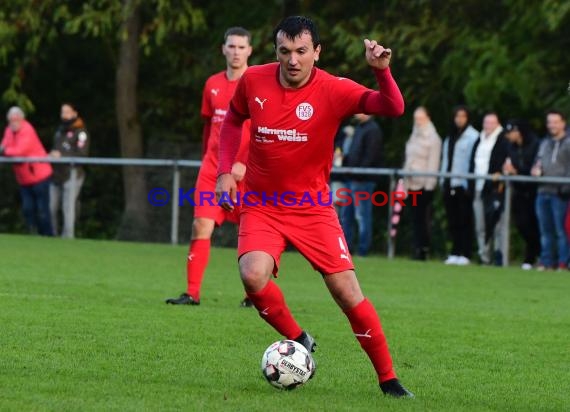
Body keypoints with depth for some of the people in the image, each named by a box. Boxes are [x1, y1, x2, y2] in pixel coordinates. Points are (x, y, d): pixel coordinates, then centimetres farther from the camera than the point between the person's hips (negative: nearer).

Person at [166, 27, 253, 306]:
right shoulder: (213, 84, 12)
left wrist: (244, 163, -19)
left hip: (244, 172, -4)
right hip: (212, 168, 4)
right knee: (201, 225, -5)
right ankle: (192, 293, -4)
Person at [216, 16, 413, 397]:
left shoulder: (334, 91, -15)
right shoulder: (253, 81, -7)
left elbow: (393, 108, -27)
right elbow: (233, 119, 14)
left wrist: (382, 71, -44)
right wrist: (225, 170, 5)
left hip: (313, 208, -1)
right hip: (262, 206, 1)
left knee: (348, 293, -8)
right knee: (253, 276, -26)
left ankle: (388, 378, 8)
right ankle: (298, 341, 1)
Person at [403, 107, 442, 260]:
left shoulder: (433, 138, -4)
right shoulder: (414, 137, 17)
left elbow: (433, 163, -8)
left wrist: (429, 184, -14)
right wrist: (405, 182, 14)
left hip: (424, 184, -7)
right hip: (412, 183, 7)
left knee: (423, 217, -7)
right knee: (415, 217, 4)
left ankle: (423, 250, -6)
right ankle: (417, 249, 5)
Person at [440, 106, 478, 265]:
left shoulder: (473, 136, -4)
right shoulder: (450, 137, 17)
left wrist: (469, 182, -15)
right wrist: (443, 179, 12)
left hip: (464, 184, -6)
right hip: (450, 184, 6)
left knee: (464, 220, -4)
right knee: (453, 221, 6)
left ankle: (465, 254, -3)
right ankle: (455, 253, 9)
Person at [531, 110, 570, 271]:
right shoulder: (545, 142, 21)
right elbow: (538, 161, 29)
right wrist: (536, 169, 5)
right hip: (543, 191, 7)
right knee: (545, 230, 9)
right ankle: (547, 261, 14)